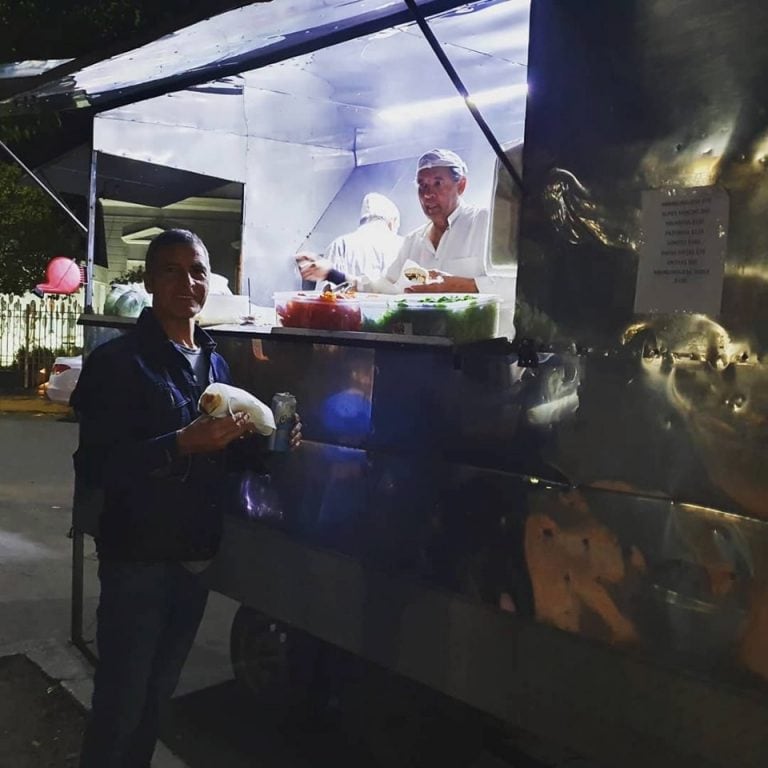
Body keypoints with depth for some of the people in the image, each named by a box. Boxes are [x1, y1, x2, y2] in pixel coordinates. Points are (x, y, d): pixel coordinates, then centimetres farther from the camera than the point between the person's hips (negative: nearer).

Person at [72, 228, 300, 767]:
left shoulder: (215, 362, 8)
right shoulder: (117, 361, -12)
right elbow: (94, 469, -20)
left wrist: (262, 444, -4)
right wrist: (181, 444, -30)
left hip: (196, 555, 6)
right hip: (137, 558, -6)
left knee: (158, 696, 21)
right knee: (119, 705, 6)